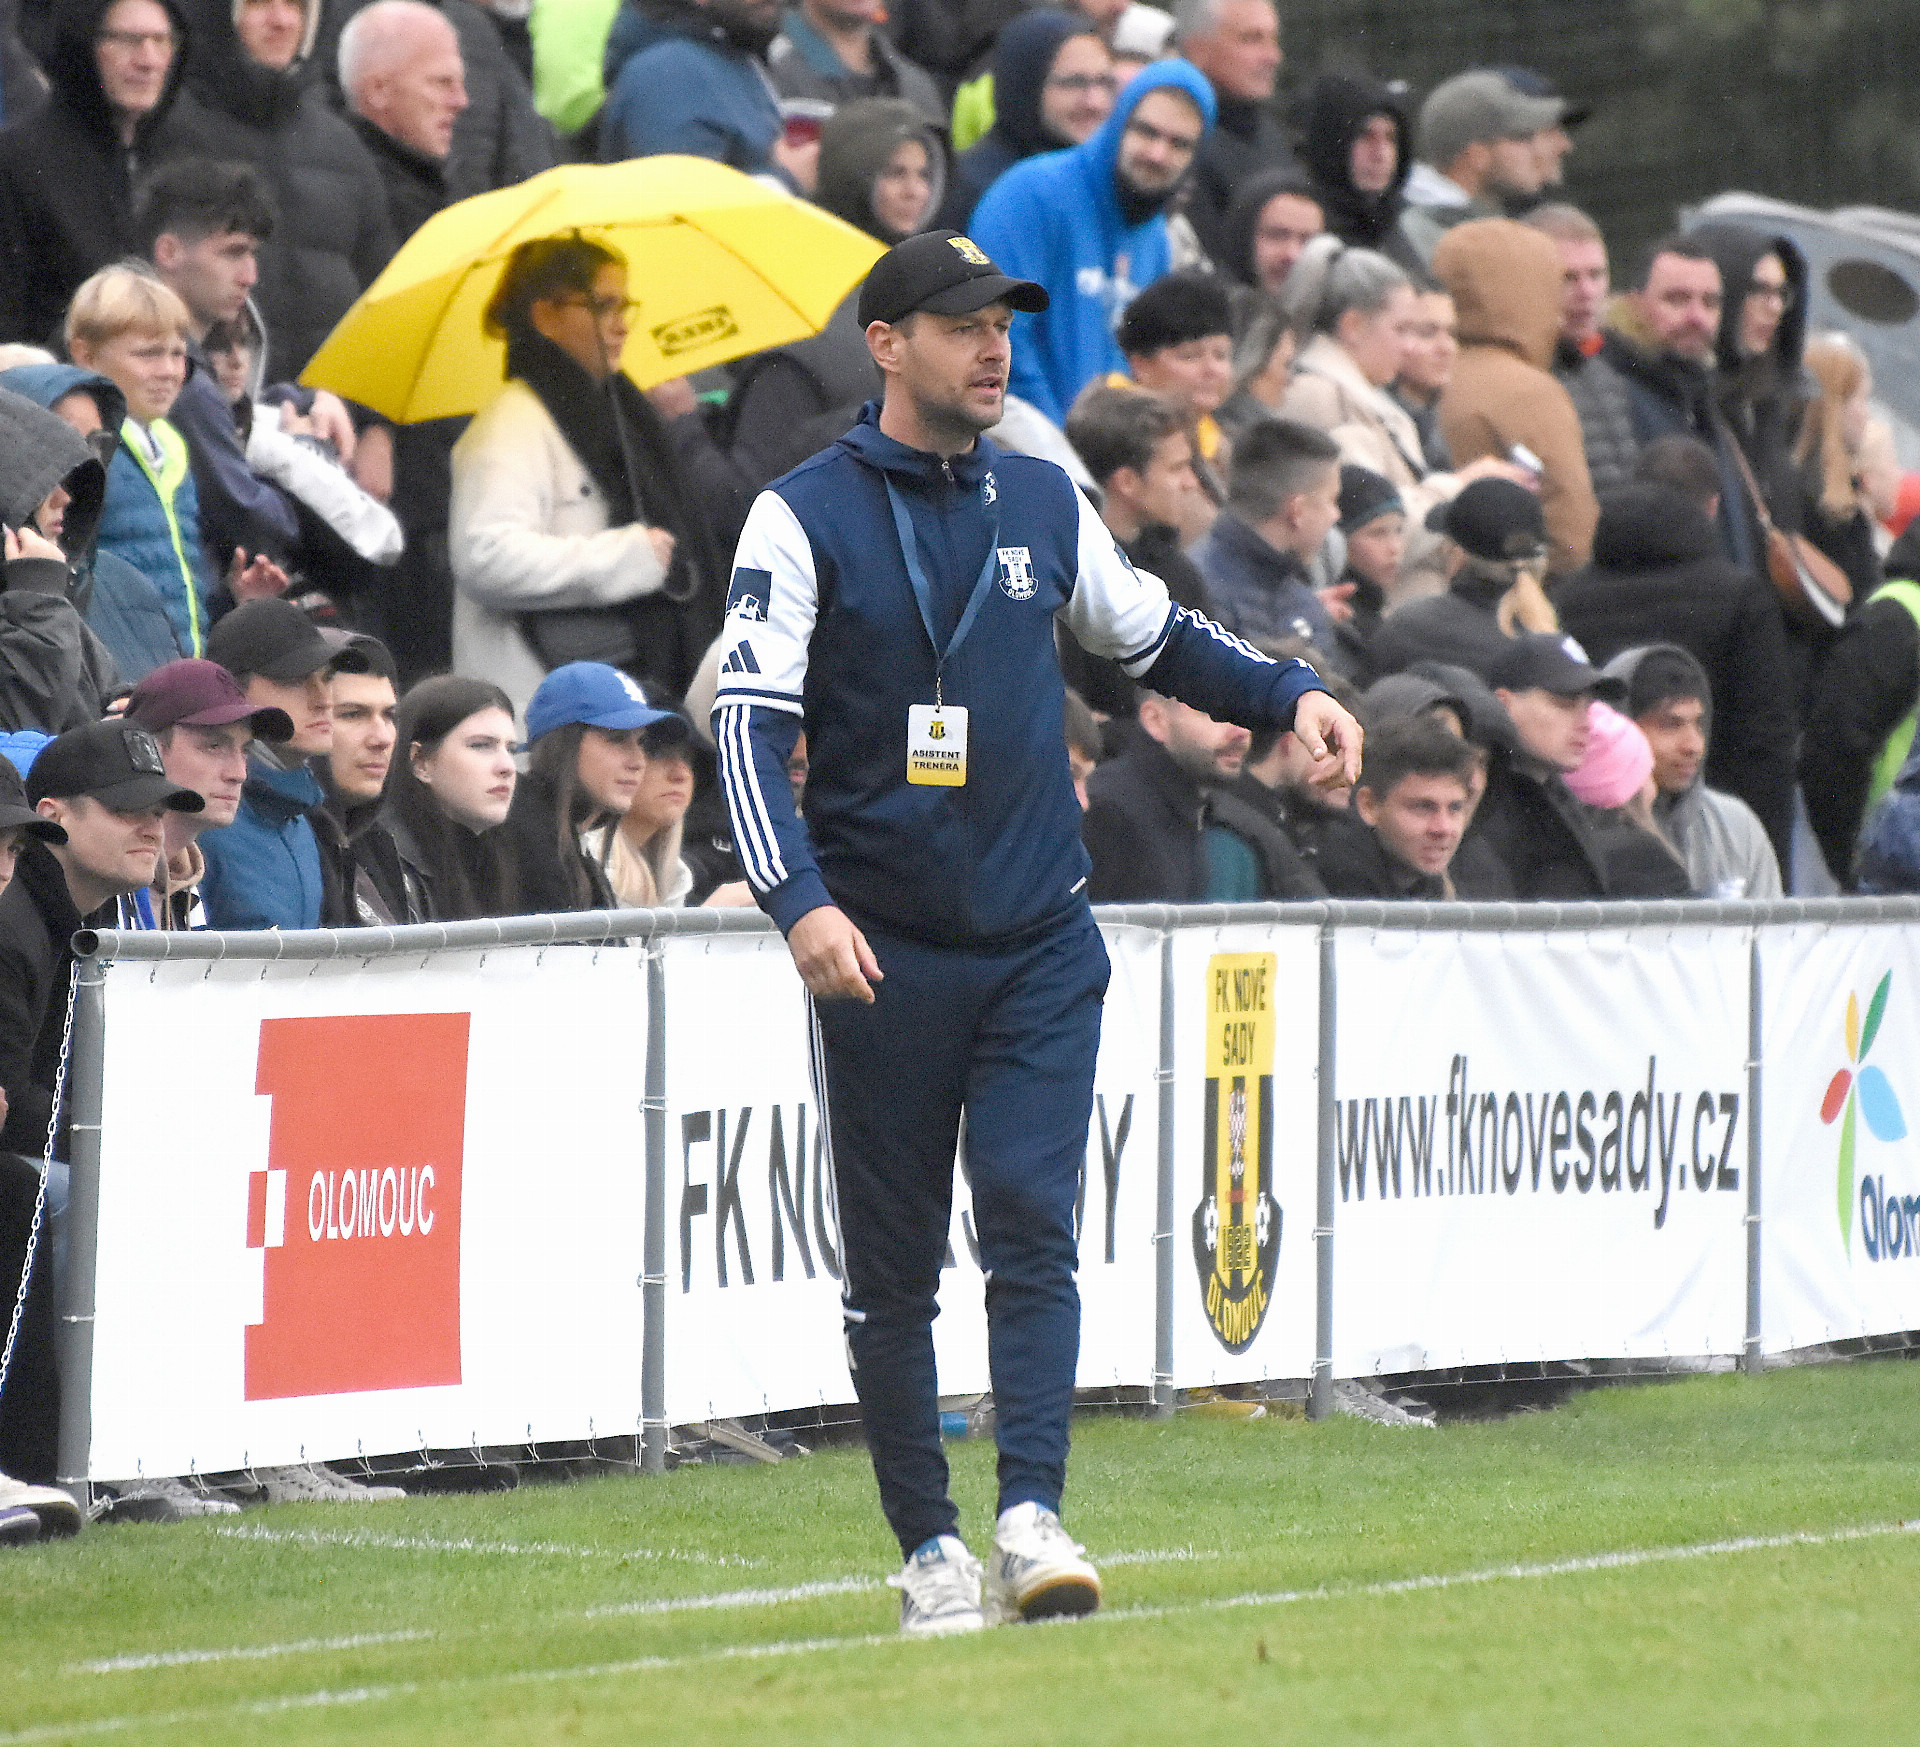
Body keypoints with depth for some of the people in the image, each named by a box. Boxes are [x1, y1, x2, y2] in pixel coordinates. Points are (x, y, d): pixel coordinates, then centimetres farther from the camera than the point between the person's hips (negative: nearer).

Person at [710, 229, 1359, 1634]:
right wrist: (799, 901, -24)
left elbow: (1151, 635, 23)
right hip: (882, 949, -2)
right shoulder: (804, 517, -4)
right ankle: (930, 1552, 11)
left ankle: (1033, 1520, -17)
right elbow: (750, 724, -11)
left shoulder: (1044, 503, 9)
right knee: (894, 1272, 4)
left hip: (1041, 939, 2)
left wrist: (1288, 693, 5)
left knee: (1033, 1226, -11)